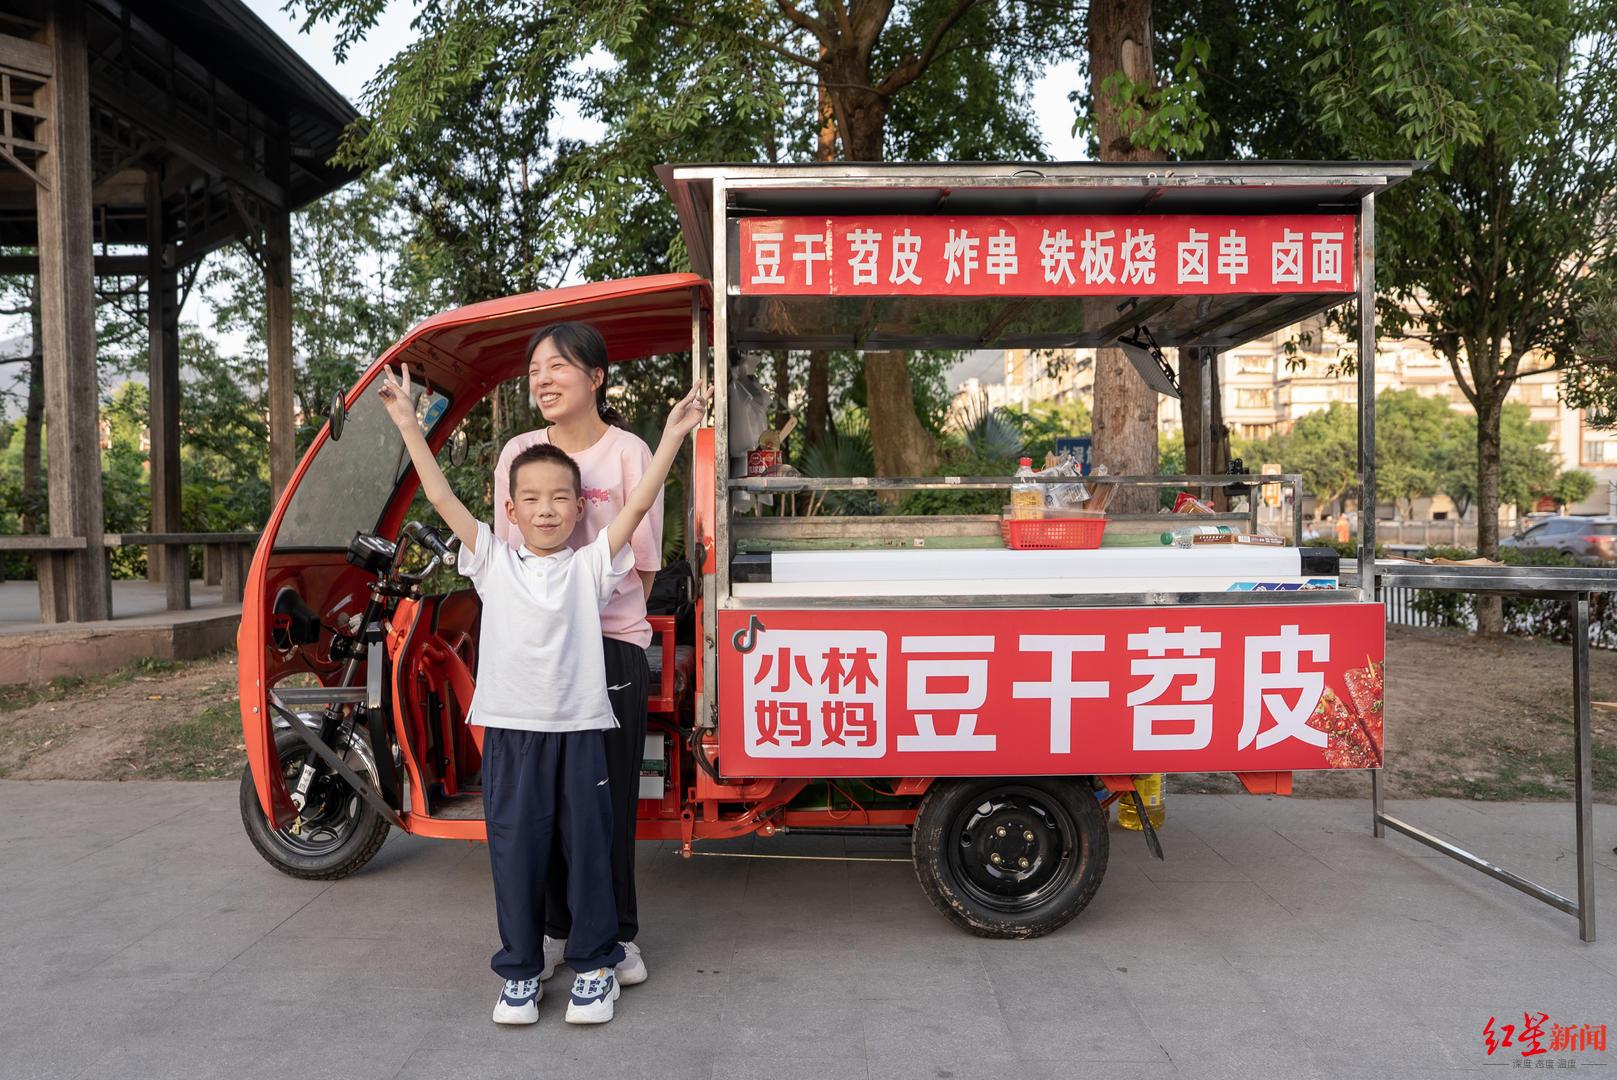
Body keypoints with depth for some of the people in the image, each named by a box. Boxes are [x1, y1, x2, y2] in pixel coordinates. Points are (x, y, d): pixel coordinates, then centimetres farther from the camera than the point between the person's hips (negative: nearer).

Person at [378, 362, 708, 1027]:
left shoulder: (591, 566, 4)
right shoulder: (492, 563, 7)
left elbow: (638, 503, -5)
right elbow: (442, 499, 1)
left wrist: (672, 437, -12)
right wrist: (409, 427, -4)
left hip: (579, 729, -1)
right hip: (511, 729, 1)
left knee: (589, 849, 7)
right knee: (515, 853, 7)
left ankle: (594, 965, 23)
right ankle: (519, 971, 23)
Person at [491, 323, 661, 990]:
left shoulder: (628, 453, -5)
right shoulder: (517, 453, 7)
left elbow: (641, 564, -1)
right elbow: (505, 554, 14)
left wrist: (603, 615, -5)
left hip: (611, 643, -3)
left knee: (610, 797, 1)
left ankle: (618, 935, 17)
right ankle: (553, 928, 22)